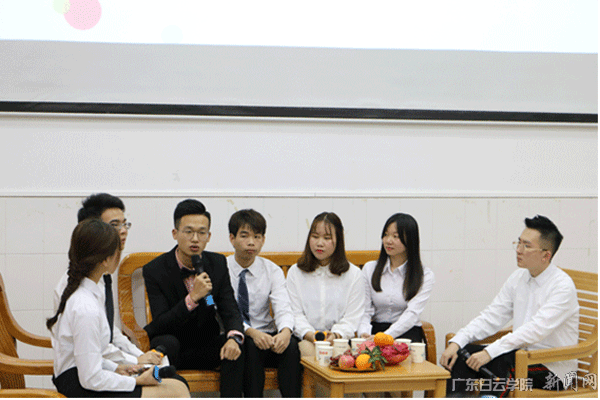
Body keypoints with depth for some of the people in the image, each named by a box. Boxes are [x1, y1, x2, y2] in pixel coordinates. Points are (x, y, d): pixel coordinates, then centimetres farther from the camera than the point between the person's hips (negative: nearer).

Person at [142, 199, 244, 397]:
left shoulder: (217, 263, -3)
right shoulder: (155, 270, -14)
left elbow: (230, 310, -6)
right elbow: (160, 325, -22)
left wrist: (234, 337, -29)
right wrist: (193, 297, -35)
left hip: (205, 348, 3)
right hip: (171, 350, -3)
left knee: (235, 346, -25)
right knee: (166, 342, -34)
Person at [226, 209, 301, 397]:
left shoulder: (273, 271, 4)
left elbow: (283, 308, -9)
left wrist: (285, 331, -33)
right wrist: (251, 332, -32)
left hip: (266, 337, 3)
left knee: (291, 344, -28)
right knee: (250, 346, -34)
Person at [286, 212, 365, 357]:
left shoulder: (354, 274, 11)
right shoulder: (295, 272, 14)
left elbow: (352, 318, 2)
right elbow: (296, 314, 5)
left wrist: (336, 334, -19)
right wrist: (310, 334, -16)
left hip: (340, 339, -1)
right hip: (305, 339, 1)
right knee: (308, 349, -33)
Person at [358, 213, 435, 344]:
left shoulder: (425, 276, 1)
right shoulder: (370, 269, 11)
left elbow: (412, 313, -12)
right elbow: (364, 310, 4)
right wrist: (364, 332, -20)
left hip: (407, 334, -1)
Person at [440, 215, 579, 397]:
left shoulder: (562, 286, -15)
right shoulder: (518, 278, 8)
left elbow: (536, 330, -26)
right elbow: (491, 317, 6)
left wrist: (490, 351, -33)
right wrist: (456, 342, -9)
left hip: (553, 369, -7)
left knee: (499, 360, -34)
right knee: (463, 352, -13)